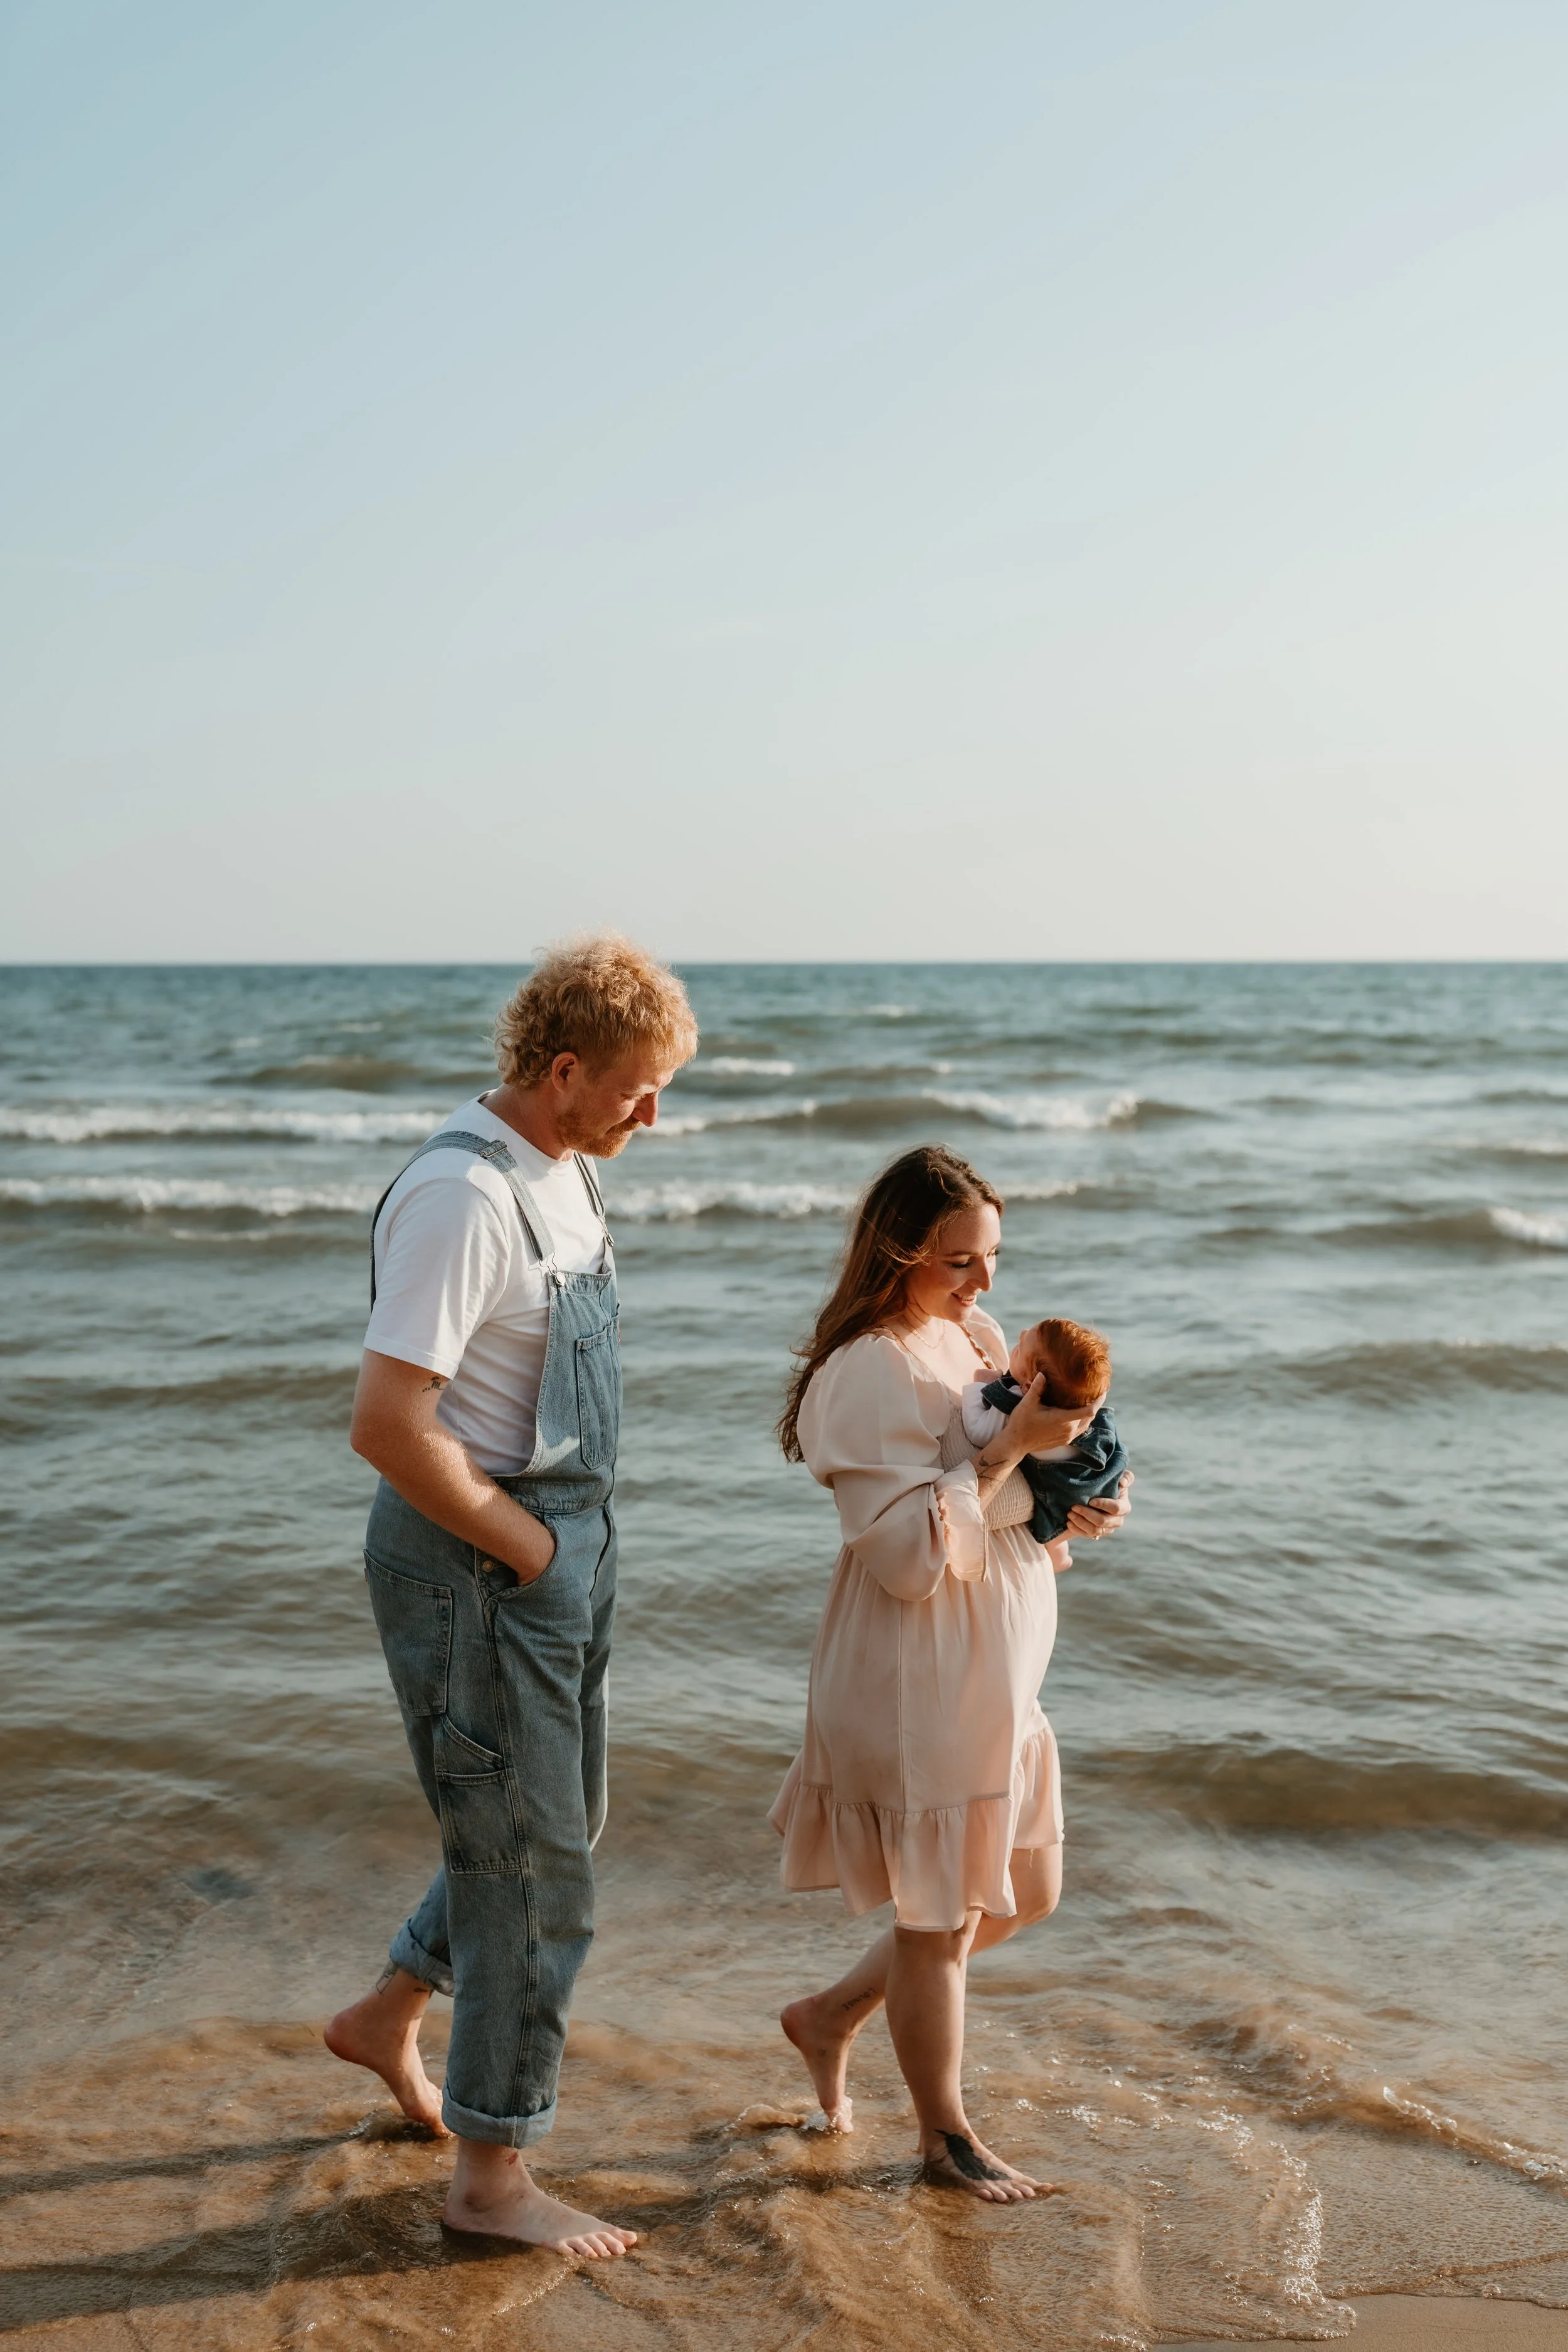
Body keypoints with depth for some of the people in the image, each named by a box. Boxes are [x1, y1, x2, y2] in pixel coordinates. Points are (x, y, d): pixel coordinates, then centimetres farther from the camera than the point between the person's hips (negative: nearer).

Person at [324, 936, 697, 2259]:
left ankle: (389, 2018, 43)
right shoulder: (464, 1197, -23)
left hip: (562, 1542, 10)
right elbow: (389, 1426, -27)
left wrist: (571, 1538, 12)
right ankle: (492, 2177, 20)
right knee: (532, 1866, 2)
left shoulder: (564, 1174, 8)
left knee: (557, 1827, 23)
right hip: (475, 1562, -9)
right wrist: (522, 1543, -16)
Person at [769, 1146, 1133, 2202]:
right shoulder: (870, 1375, -21)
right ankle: (946, 2135, 31)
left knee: (1025, 1891, 21)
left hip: (994, 1676, 9)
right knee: (940, 1915, 9)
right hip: (918, 1684, -9)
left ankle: (830, 2016, 36)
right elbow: (915, 1556, -26)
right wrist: (1011, 1449, -27)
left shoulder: (971, 1336, 7)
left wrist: (1080, 1507, -4)